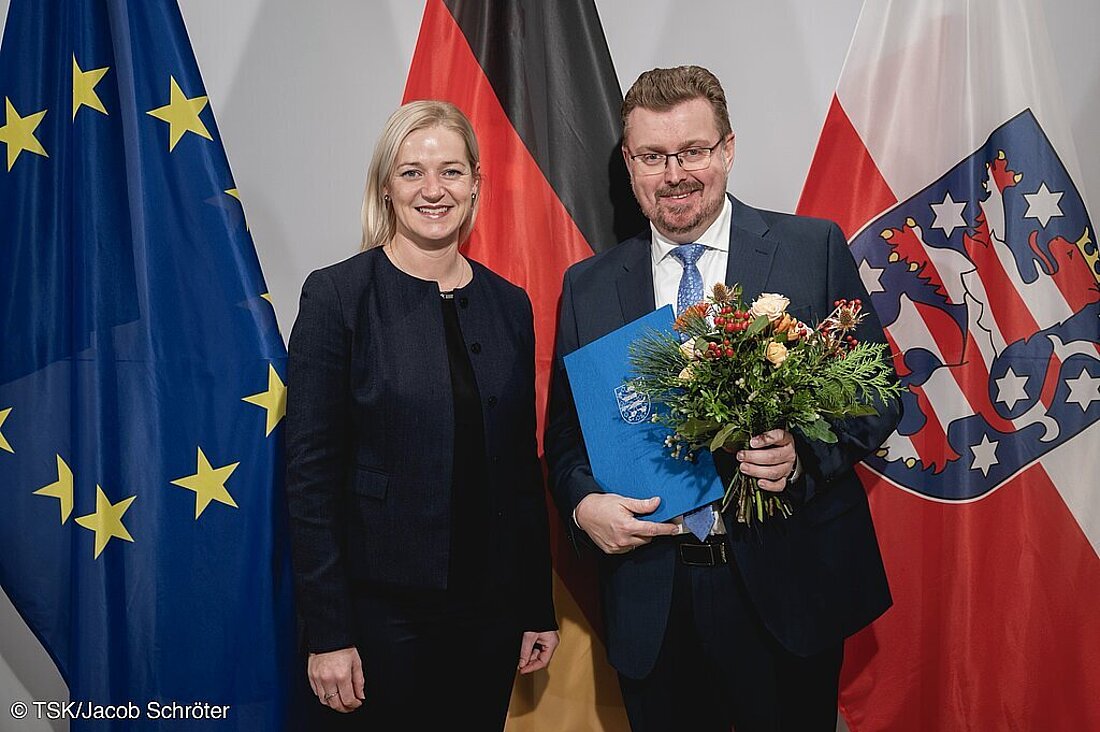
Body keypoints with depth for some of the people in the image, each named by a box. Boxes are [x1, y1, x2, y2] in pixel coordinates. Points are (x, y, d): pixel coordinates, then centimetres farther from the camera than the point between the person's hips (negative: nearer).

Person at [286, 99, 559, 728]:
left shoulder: (508, 304, 5)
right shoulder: (338, 295, -8)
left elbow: (524, 465, 9)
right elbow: (311, 472, -10)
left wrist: (540, 608, 8)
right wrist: (327, 634, -12)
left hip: (491, 605, 4)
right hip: (384, 607, -4)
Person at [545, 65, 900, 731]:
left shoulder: (815, 248, -2)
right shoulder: (588, 287, 4)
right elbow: (565, 431, 9)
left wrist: (803, 455, -17)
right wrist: (584, 503, -11)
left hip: (789, 584, -1)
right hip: (650, 599, 2)